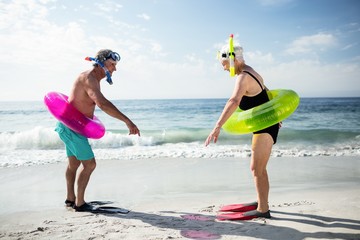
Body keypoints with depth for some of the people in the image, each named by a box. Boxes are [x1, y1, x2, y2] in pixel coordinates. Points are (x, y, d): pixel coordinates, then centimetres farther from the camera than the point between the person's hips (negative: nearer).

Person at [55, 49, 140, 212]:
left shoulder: (94, 79, 10)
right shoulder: (88, 78, -22)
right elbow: (102, 103, -39)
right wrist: (127, 121, -43)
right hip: (72, 127, -10)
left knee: (74, 163, 19)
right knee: (89, 164, -5)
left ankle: (70, 198, 34)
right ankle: (79, 203, 6)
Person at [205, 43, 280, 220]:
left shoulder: (243, 77, -19)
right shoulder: (251, 73, 14)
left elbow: (234, 101, -37)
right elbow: (265, 93, 28)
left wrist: (218, 126, -46)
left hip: (265, 127, -10)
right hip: (267, 124, 10)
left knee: (256, 169, -6)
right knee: (258, 167, 18)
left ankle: (263, 209, 3)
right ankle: (261, 202, 30)